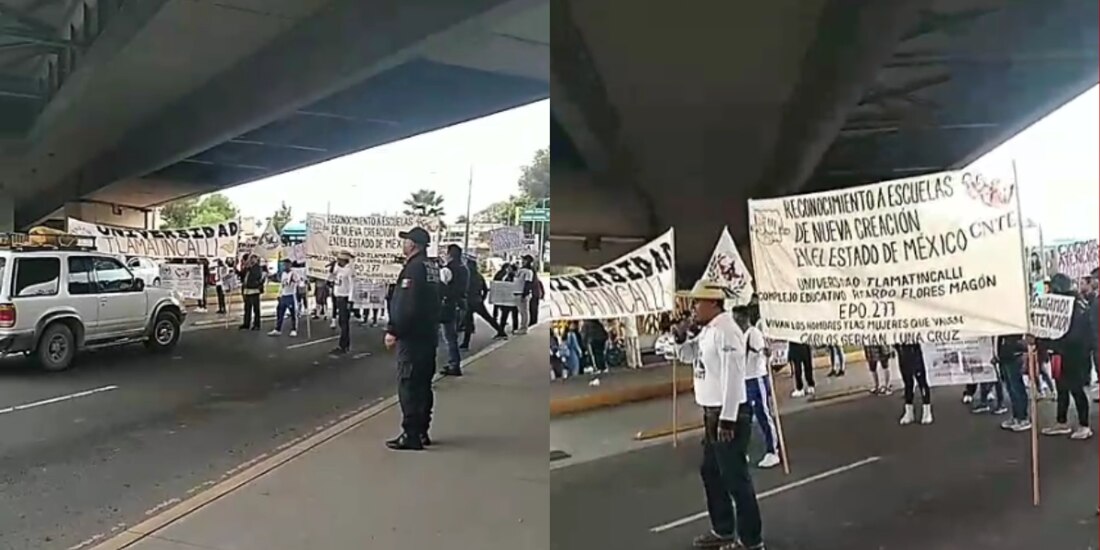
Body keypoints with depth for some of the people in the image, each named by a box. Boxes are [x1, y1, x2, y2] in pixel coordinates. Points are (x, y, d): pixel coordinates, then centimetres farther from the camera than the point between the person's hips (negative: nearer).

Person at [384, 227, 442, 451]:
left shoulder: (414, 267, -16)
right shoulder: (433, 268, 14)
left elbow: (406, 306, -22)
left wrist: (393, 331, -17)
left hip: (412, 337, -10)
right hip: (429, 335, 10)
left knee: (408, 385, -5)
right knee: (422, 384, 14)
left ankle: (411, 435, -3)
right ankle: (421, 432, 22)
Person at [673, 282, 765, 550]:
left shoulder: (725, 331, -20)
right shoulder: (706, 330, 10)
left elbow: (733, 378, -23)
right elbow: (686, 356, 24)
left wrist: (727, 420, -23)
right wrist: (681, 336, 4)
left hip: (730, 414, -10)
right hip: (712, 413, 10)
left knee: (735, 477, -1)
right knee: (711, 472, 19)